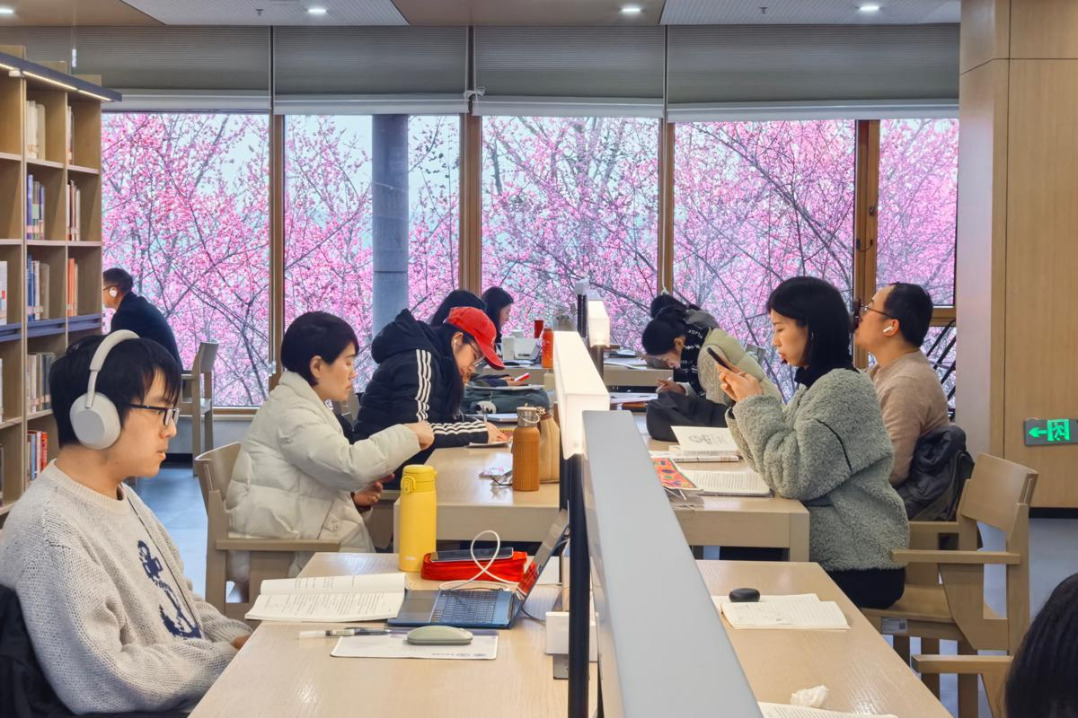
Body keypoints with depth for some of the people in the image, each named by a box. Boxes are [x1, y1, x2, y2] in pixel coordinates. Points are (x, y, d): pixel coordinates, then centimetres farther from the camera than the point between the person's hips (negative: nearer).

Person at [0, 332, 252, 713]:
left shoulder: (121, 495, 10)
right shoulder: (50, 530, -22)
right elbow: (101, 682, -27)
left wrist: (241, 640, 0)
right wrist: (228, 658, -18)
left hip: (202, 695, 9)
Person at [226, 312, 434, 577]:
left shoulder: (304, 407, 19)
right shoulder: (291, 411, -14)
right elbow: (350, 465, -25)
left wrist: (353, 497, 3)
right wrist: (408, 435, -14)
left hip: (301, 543, 10)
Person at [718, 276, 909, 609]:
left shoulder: (842, 388, -17)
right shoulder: (815, 385, 13)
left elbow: (794, 477, -23)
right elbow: (774, 463, 14)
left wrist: (756, 403, -15)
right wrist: (746, 403, 3)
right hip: (831, 548, 8)